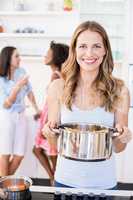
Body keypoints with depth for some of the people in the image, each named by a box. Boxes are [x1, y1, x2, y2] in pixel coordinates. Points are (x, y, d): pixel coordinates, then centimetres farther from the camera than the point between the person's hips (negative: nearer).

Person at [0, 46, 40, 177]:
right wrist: (18, 86, -25)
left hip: (21, 116, 5)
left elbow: (29, 91, 15)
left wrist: (36, 109, 18)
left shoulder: (21, 71, 1)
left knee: (19, 155, 3)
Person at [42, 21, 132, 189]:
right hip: (66, 180, 0)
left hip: (104, 183, 0)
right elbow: (55, 145, 0)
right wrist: (49, 132, -20)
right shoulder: (58, 87, -9)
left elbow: (118, 148, 0)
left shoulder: (119, 90, -9)